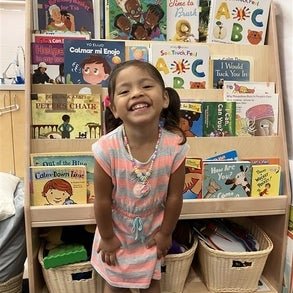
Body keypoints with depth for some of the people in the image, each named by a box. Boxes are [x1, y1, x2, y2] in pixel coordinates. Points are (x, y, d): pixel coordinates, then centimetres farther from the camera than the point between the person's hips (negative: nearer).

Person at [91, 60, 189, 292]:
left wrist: (165, 233, -2)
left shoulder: (175, 145, -27)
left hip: (152, 231, 1)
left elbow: (174, 196, -13)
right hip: (116, 230, 0)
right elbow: (103, 200, -17)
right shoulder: (107, 148, -31)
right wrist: (107, 237, -5)